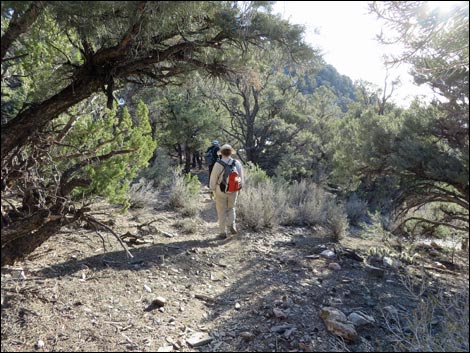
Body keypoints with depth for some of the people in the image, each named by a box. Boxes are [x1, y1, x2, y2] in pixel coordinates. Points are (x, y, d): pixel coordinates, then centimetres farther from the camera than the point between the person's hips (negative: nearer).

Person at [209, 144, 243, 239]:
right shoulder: (237, 163, -6)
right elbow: (241, 177, 2)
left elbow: (213, 178, -7)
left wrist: (212, 190, 6)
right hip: (233, 191, 3)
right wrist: (239, 187, 15)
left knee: (222, 211, 9)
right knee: (231, 208, 23)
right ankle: (232, 225, 6)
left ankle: (223, 232, 13)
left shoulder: (218, 164, -14)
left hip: (220, 191, -2)